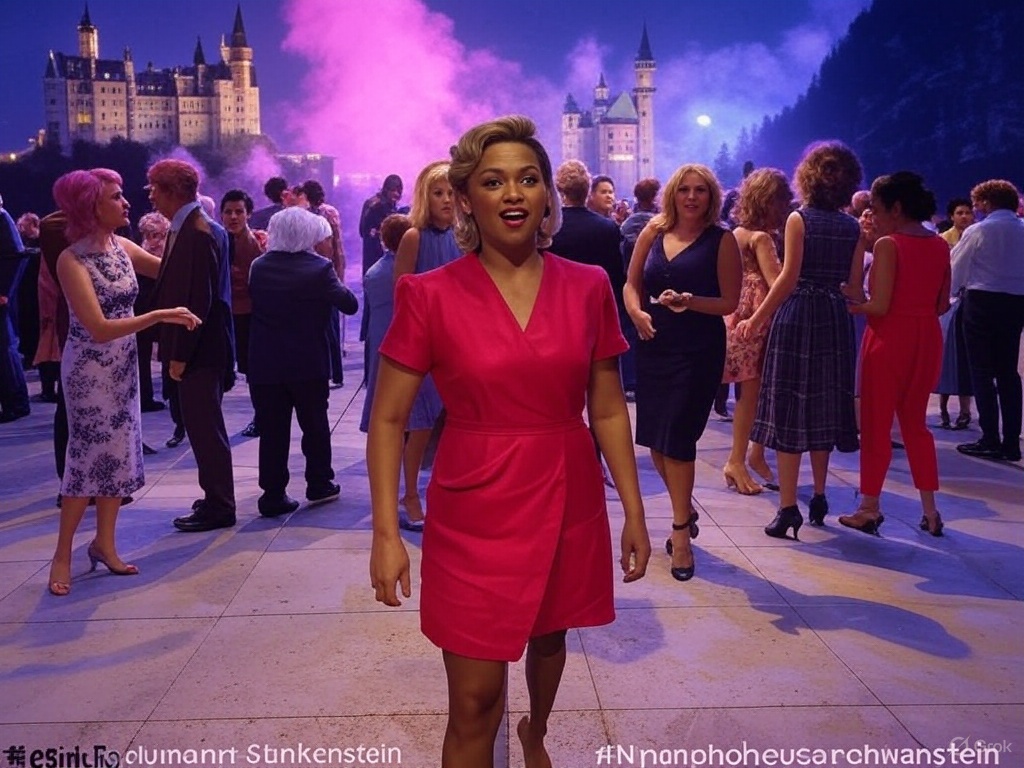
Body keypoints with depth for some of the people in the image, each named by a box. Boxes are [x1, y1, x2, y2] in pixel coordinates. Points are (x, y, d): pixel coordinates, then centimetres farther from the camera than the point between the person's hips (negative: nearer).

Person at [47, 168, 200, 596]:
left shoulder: (121, 246, 1)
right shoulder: (72, 260, -18)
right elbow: (99, 328, -25)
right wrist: (160, 316, -29)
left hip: (124, 364, 7)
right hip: (89, 368, -7)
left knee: (120, 453, 10)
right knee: (89, 457, -2)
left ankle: (104, 542, 24)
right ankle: (62, 555, 13)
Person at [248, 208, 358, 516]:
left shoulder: (259, 266, 1)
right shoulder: (319, 268, -11)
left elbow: (252, 299, 12)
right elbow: (350, 304, -7)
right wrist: (336, 283, 9)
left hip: (264, 363, 2)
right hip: (309, 363, -2)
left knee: (272, 430, 5)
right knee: (314, 425, 14)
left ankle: (273, 493, 7)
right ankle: (319, 483, 24)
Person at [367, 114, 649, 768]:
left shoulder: (588, 287, -2)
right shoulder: (431, 296, -10)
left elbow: (609, 410, 4)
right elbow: (388, 420, -6)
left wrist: (634, 513, 3)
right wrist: (386, 532, -11)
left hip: (569, 503, 3)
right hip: (475, 511, -3)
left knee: (548, 636, 26)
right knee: (475, 700, 1)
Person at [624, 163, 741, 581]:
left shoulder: (721, 240, -4)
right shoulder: (654, 231, 7)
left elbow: (730, 301, -6)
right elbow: (632, 283, 10)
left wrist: (690, 302, -21)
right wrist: (636, 312, -9)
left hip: (698, 351, -4)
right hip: (653, 345, 4)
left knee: (677, 437, -6)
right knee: (655, 437, 9)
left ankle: (681, 528, 10)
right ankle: (685, 510, 32)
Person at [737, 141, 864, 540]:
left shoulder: (799, 218, -6)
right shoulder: (853, 227, 6)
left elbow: (788, 278, -15)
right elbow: (854, 288, 5)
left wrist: (756, 319, -13)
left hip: (797, 316, -5)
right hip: (835, 320, 5)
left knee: (789, 408, -1)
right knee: (823, 407, 15)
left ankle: (788, 508, -3)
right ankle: (819, 497, 24)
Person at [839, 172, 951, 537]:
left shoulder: (888, 245, -14)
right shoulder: (941, 245, 6)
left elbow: (879, 306, -18)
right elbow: (942, 304, 9)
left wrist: (849, 306, -2)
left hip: (890, 339, -6)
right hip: (927, 339, 6)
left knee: (876, 424, 6)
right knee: (915, 423, 16)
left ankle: (870, 509, 13)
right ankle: (930, 511, 16)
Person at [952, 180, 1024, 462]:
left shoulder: (978, 231, -8)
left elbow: (956, 268, 2)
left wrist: (955, 289, 21)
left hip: (983, 301, -5)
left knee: (982, 371, 1)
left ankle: (990, 440, 0)